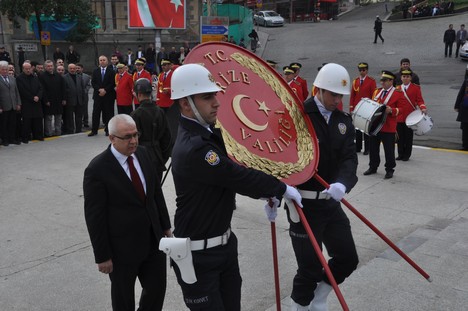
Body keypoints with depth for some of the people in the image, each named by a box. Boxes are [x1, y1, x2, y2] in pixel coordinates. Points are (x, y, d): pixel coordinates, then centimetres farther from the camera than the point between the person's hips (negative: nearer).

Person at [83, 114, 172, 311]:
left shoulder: (142, 154, -1)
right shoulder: (97, 169, -19)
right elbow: (95, 217, -15)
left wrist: (165, 226, 12)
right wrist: (102, 256, -12)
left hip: (153, 240, 5)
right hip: (122, 248, -5)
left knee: (157, 289, 15)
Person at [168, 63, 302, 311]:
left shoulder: (206, 134, 5)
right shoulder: (194, 148, -28)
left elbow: (233, 175, 16)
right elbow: (241, 177, -24)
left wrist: (267, 192, 7)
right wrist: (282, 189, -10)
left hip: (225, 242, 9)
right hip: (198, 255, -9)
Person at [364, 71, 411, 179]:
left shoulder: (398, 94, -5)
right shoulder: (377, 91, 13)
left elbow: (403, 108, -9)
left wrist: (392, 110, -24)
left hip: (388, 127, -6)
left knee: (389, 150, 1)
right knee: (373, 148, 13)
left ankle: (389, 170, 12)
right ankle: (373, 167, 26)